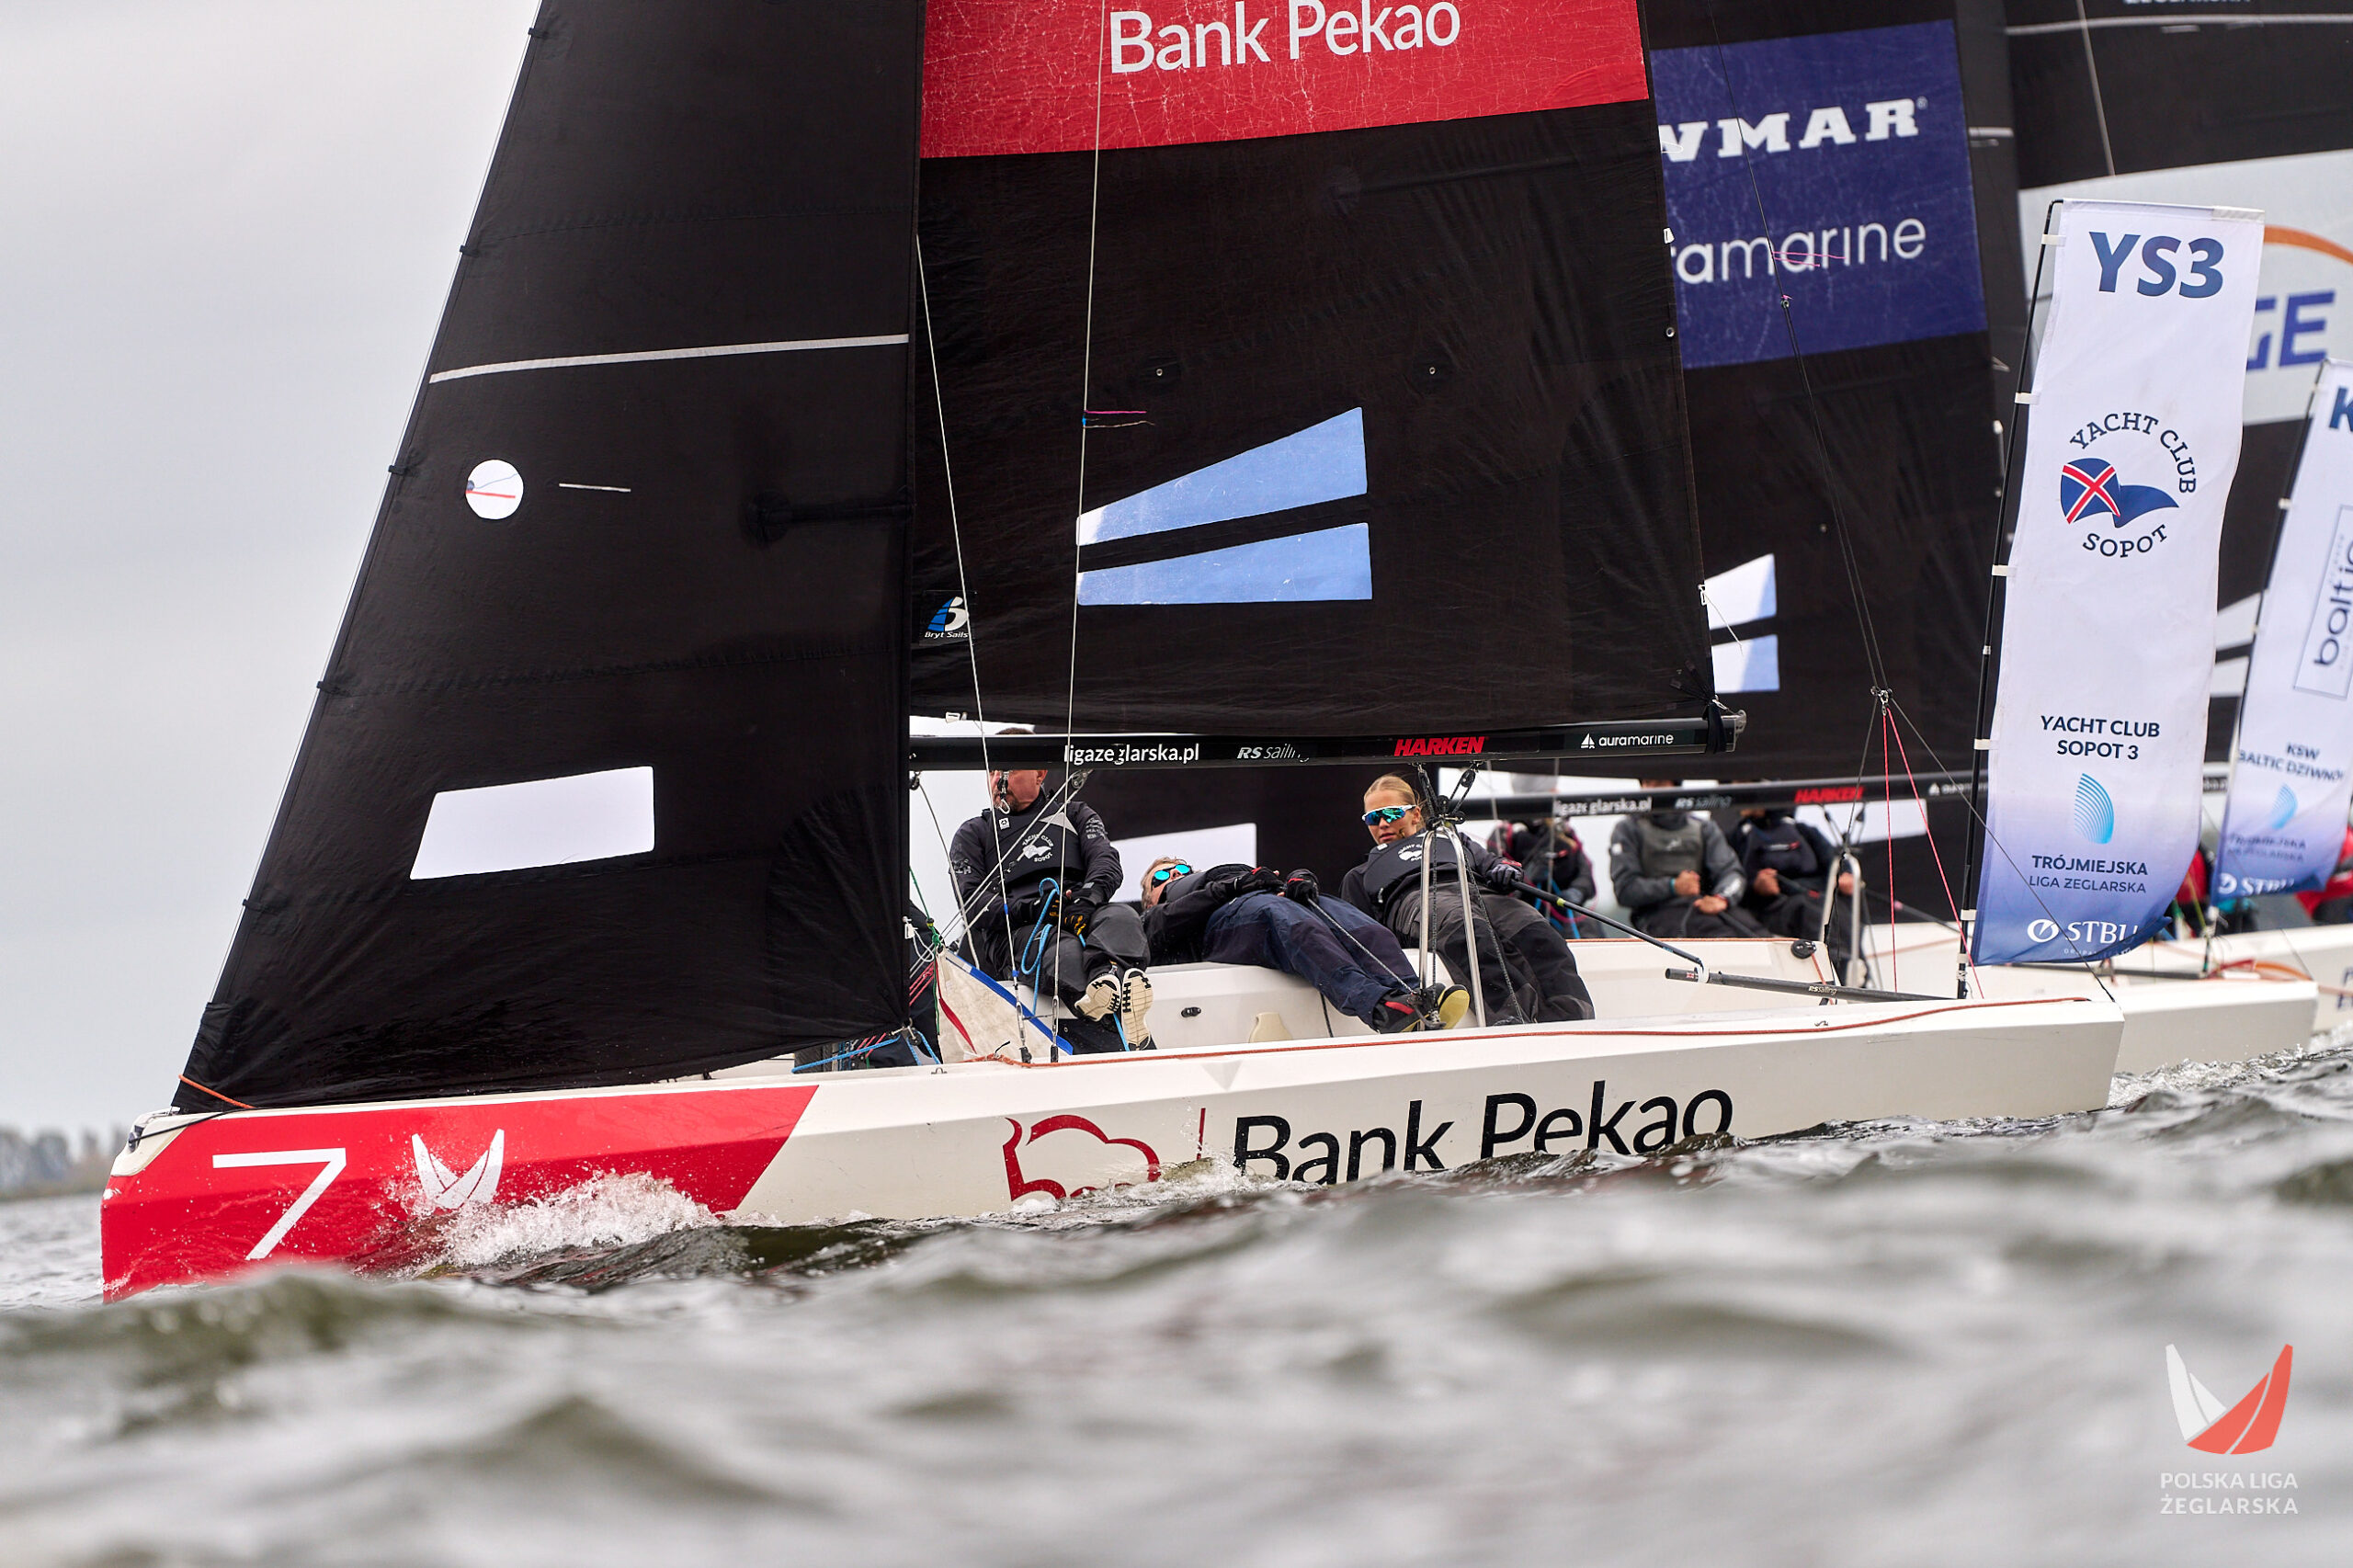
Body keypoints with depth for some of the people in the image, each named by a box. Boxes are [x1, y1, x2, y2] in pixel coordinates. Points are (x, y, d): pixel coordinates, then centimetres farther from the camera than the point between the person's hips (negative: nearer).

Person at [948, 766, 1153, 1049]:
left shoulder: (1074, 814, 32)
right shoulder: (973, 834, 28)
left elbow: (1106, 861, 12)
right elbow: (971, 901, 10)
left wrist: (1088, 898, -14)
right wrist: (1031, 909, -11)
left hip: (1084, 916, 2)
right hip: (1013, 935, -2)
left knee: (1121, 917, -36)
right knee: (1062, 951, -41)